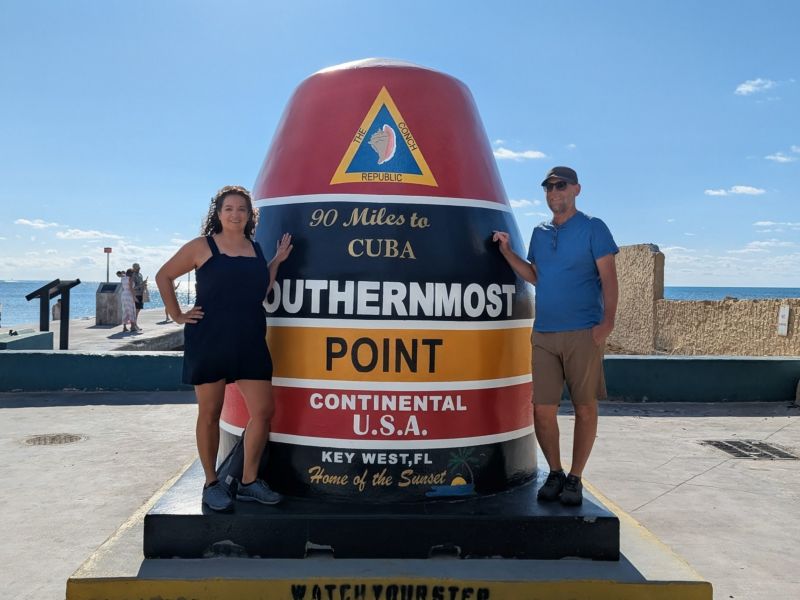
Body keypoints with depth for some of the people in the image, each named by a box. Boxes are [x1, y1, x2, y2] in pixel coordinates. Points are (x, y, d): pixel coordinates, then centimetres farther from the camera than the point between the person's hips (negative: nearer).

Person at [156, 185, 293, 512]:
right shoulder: (202, 247, -1)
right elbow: (164, 276, 6)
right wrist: (177, 315, 2)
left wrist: (277, 261, 9)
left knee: (263, 410, 1)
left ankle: (249, 481, 16)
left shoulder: (256, 250, 12)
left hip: (250, 343, 4)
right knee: (210, 413, 5)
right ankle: (212, 485, 20)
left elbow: (261, 292, 14)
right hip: (208, 341, -4)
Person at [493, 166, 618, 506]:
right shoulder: (540, 233, 17)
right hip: (544, 334, 4)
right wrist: (506, 251, 11)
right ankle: (554, 474, 19)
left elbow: (608, 278, -4)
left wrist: (608, 319, -17)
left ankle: (575, 478, 15)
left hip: (583, 334, -4)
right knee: (543, 409, 2)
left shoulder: (593, 228, 1)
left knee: (585, 408, 2)